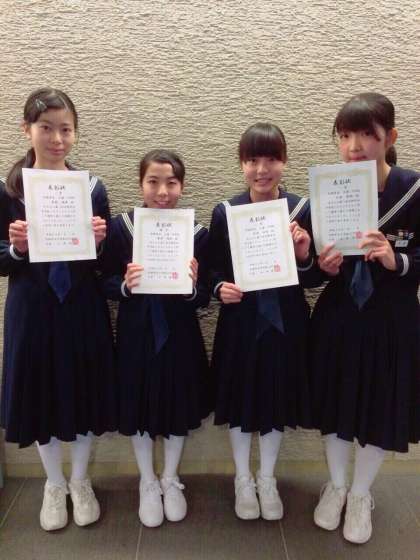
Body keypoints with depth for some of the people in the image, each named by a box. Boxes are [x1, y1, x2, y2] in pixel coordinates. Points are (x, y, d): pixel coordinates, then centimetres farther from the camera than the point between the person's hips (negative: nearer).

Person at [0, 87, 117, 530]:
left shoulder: (93, 188, -1)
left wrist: (100, 240, -18)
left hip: (83, 310, 1)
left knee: (84, 393, 12)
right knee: (41, 396, 12)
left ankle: (80, 482, 38)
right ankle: (54, 485, 39)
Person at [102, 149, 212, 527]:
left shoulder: (198, 234, -7)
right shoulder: (121, 227, -7)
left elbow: (204, 300, -4)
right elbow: (107, 286, -3)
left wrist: (192, 286, -25)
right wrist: (126, 285, -24)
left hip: (180, 336, 0)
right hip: (136, 334, 0)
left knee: (178, 408, 15)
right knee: (140, 408, 14)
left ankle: (171, 480, 42)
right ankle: (148, 483, 40)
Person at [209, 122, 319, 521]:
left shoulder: (302, 209, -5)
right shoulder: (225, 212, -6)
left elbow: (312, 279, -2)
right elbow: (213, 270, 1)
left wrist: (304, 255, -21)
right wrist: (220, 288, -20)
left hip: (285, 322, 1)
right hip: (240, 322, 0)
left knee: (277, 398, 15)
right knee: (240, 399, 13)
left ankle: (267, 480, 40)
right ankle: (242, 479, 39)